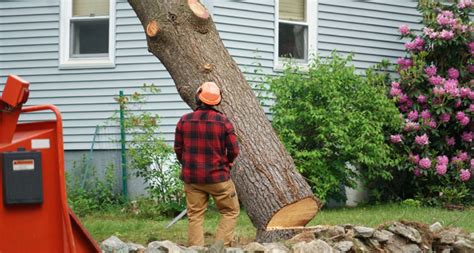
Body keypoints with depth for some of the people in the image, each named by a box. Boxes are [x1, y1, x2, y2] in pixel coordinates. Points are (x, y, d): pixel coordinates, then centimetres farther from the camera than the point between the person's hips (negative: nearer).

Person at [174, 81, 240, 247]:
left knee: (195, 216, 9)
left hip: (191, 178, 3)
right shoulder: (223, 121, -11)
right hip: (217, 177, -3)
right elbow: (234, 150, -6)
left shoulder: (184, 121, -4)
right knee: (231, 212, 11)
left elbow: (178, 149, 4)